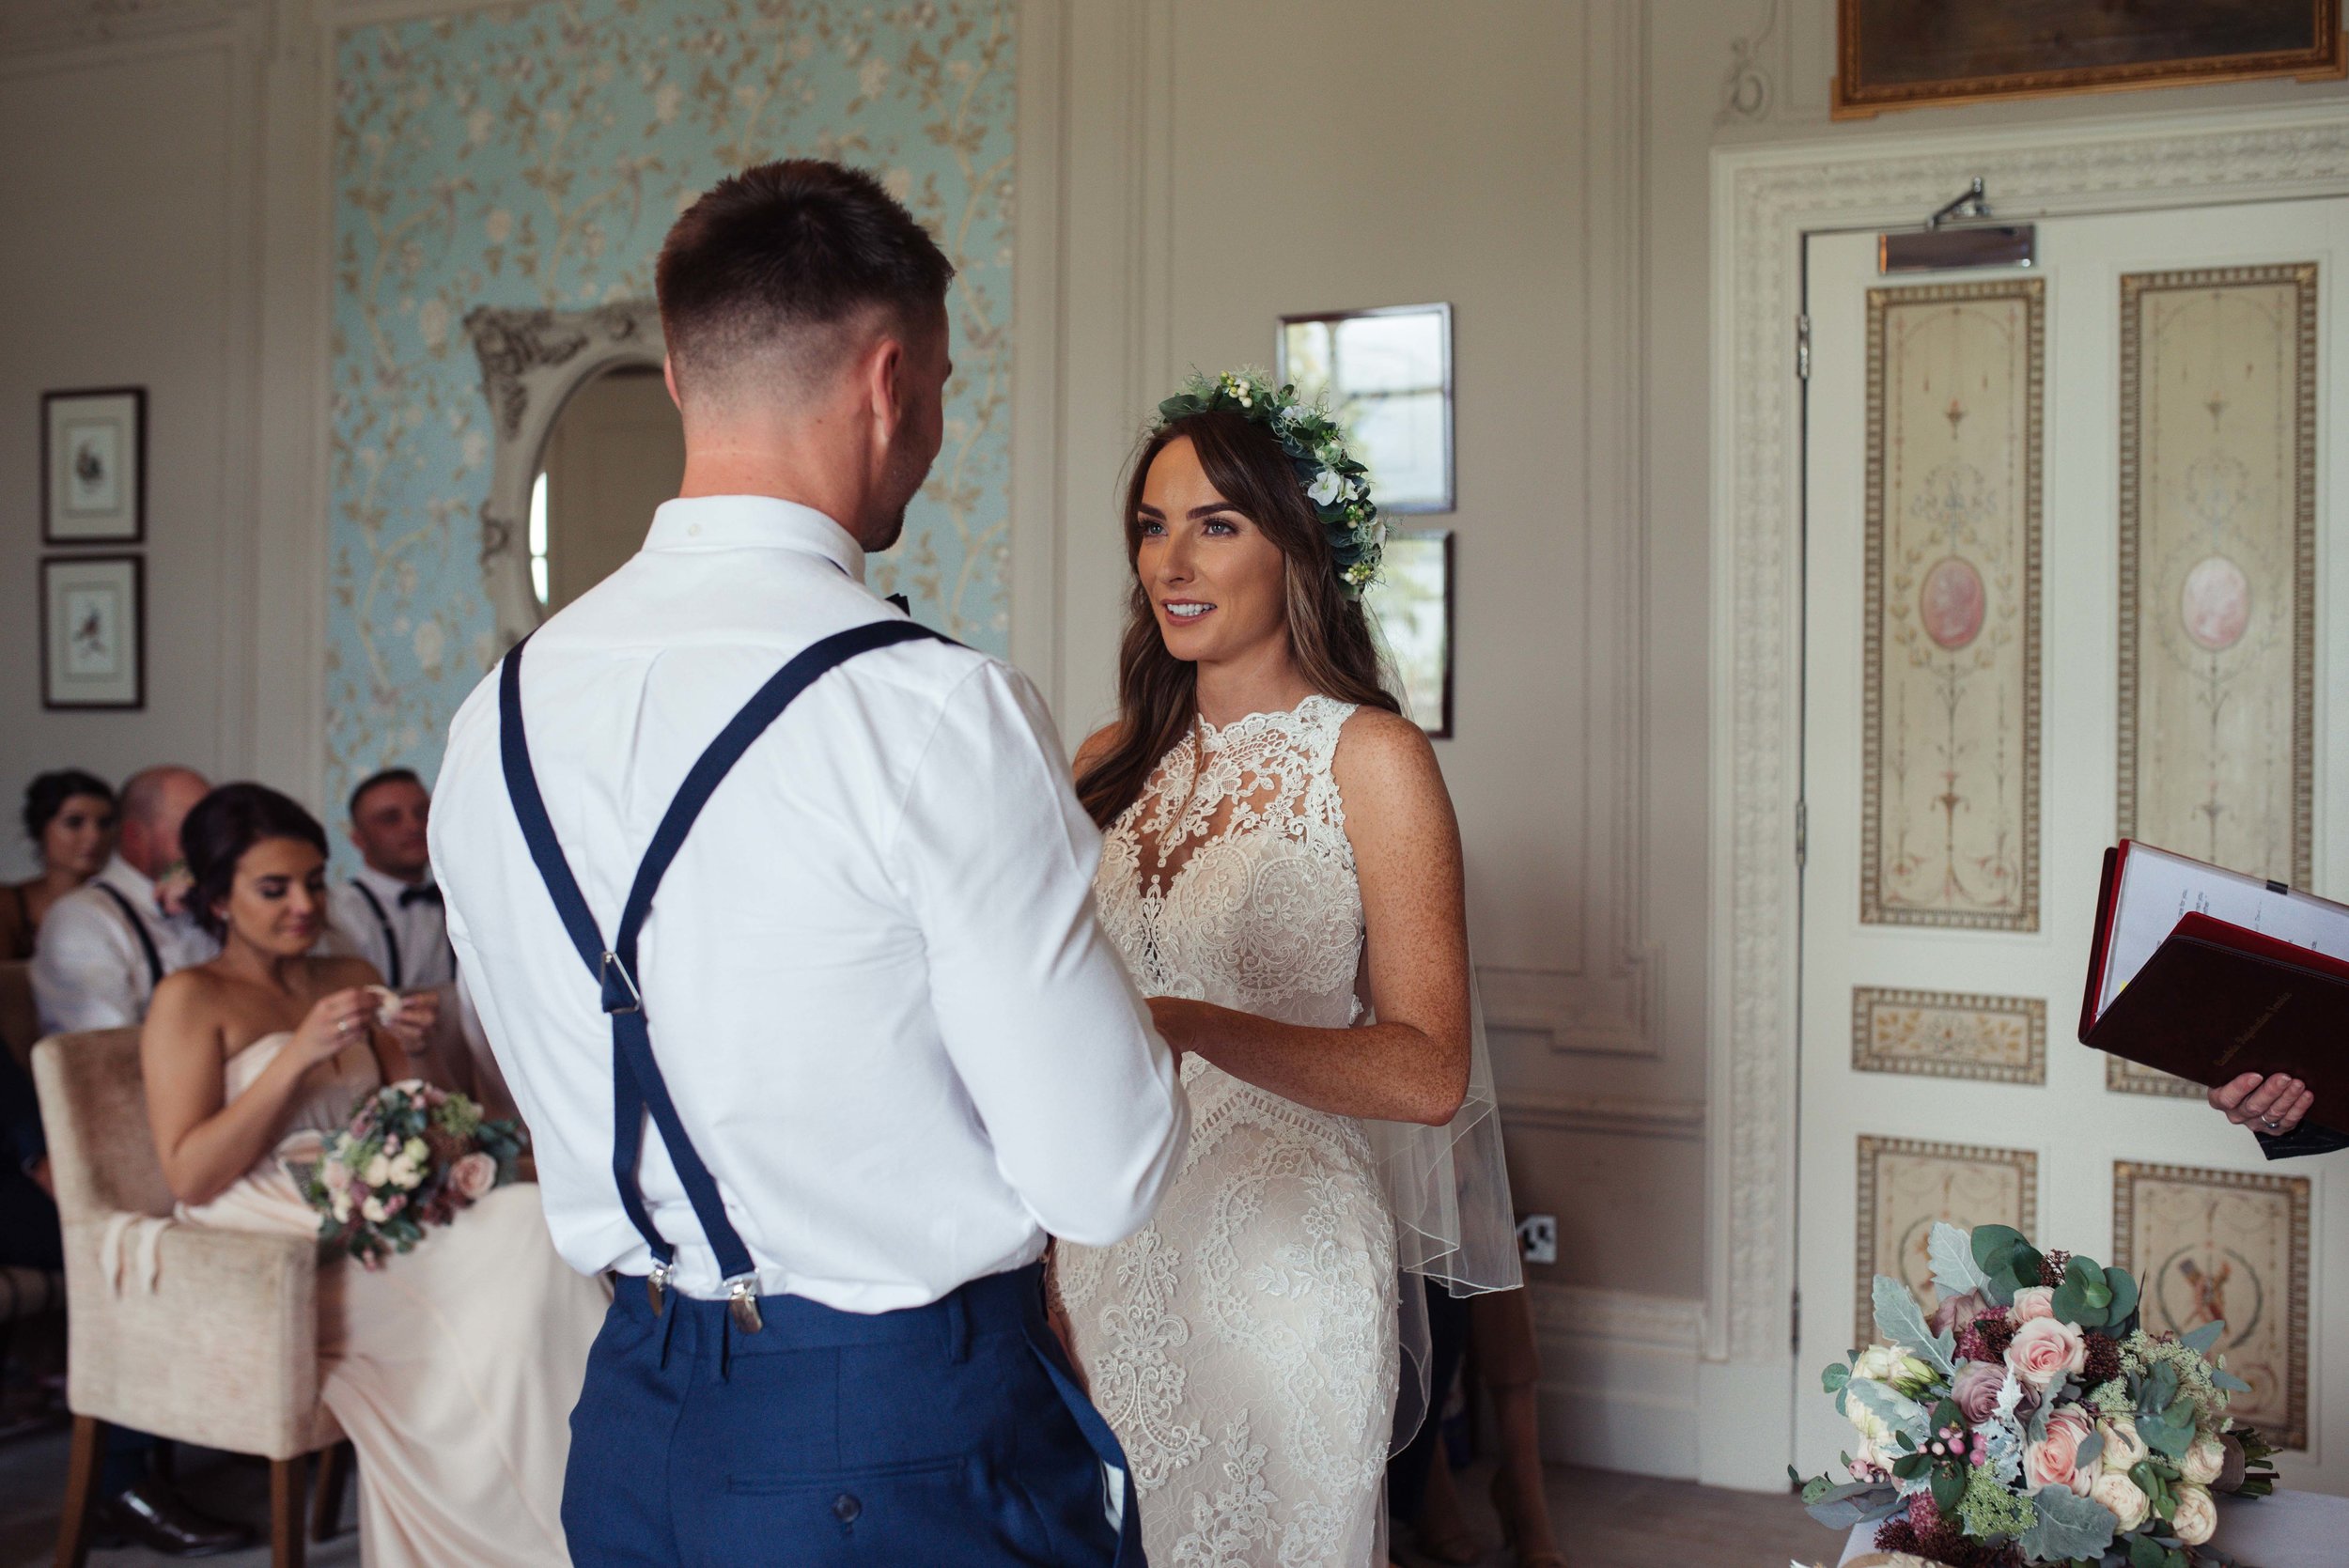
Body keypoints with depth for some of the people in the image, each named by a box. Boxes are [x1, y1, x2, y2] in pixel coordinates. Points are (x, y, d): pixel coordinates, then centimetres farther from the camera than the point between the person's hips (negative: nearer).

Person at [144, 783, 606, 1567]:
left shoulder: (353, 977, 19)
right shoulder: (191, 999, 2)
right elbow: (188, 1176, -8)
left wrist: (400, 1052, 1)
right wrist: (297, 1055, -15)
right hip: (263, 1245, -6)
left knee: (527, 1221, -27)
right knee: (518, 1232, -29)